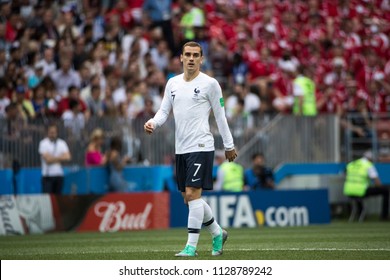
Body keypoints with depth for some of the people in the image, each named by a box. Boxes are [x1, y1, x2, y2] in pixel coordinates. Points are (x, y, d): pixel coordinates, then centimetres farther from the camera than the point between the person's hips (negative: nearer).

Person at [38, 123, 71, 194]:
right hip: (47, 176, -4)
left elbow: (67, 157, -3)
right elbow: (47, 159, -12)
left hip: (59, 175, 4)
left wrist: (53, 159, -7)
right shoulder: (43, 143, -2)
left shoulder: (62, 143, 9)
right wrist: (60, 157, -1)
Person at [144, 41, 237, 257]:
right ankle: (217, 233, 28)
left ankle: (191, 246, -8)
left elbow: (220, 116, 1)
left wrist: (229, 145, 4)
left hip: (201, 147, -6)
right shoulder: (173, 83, 11)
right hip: (181, 148, 6)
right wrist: (152, 123, -9)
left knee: (192, 194, -13)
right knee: (188, 197, 9)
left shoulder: (210, 84, -4)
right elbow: (164, 111, 13)